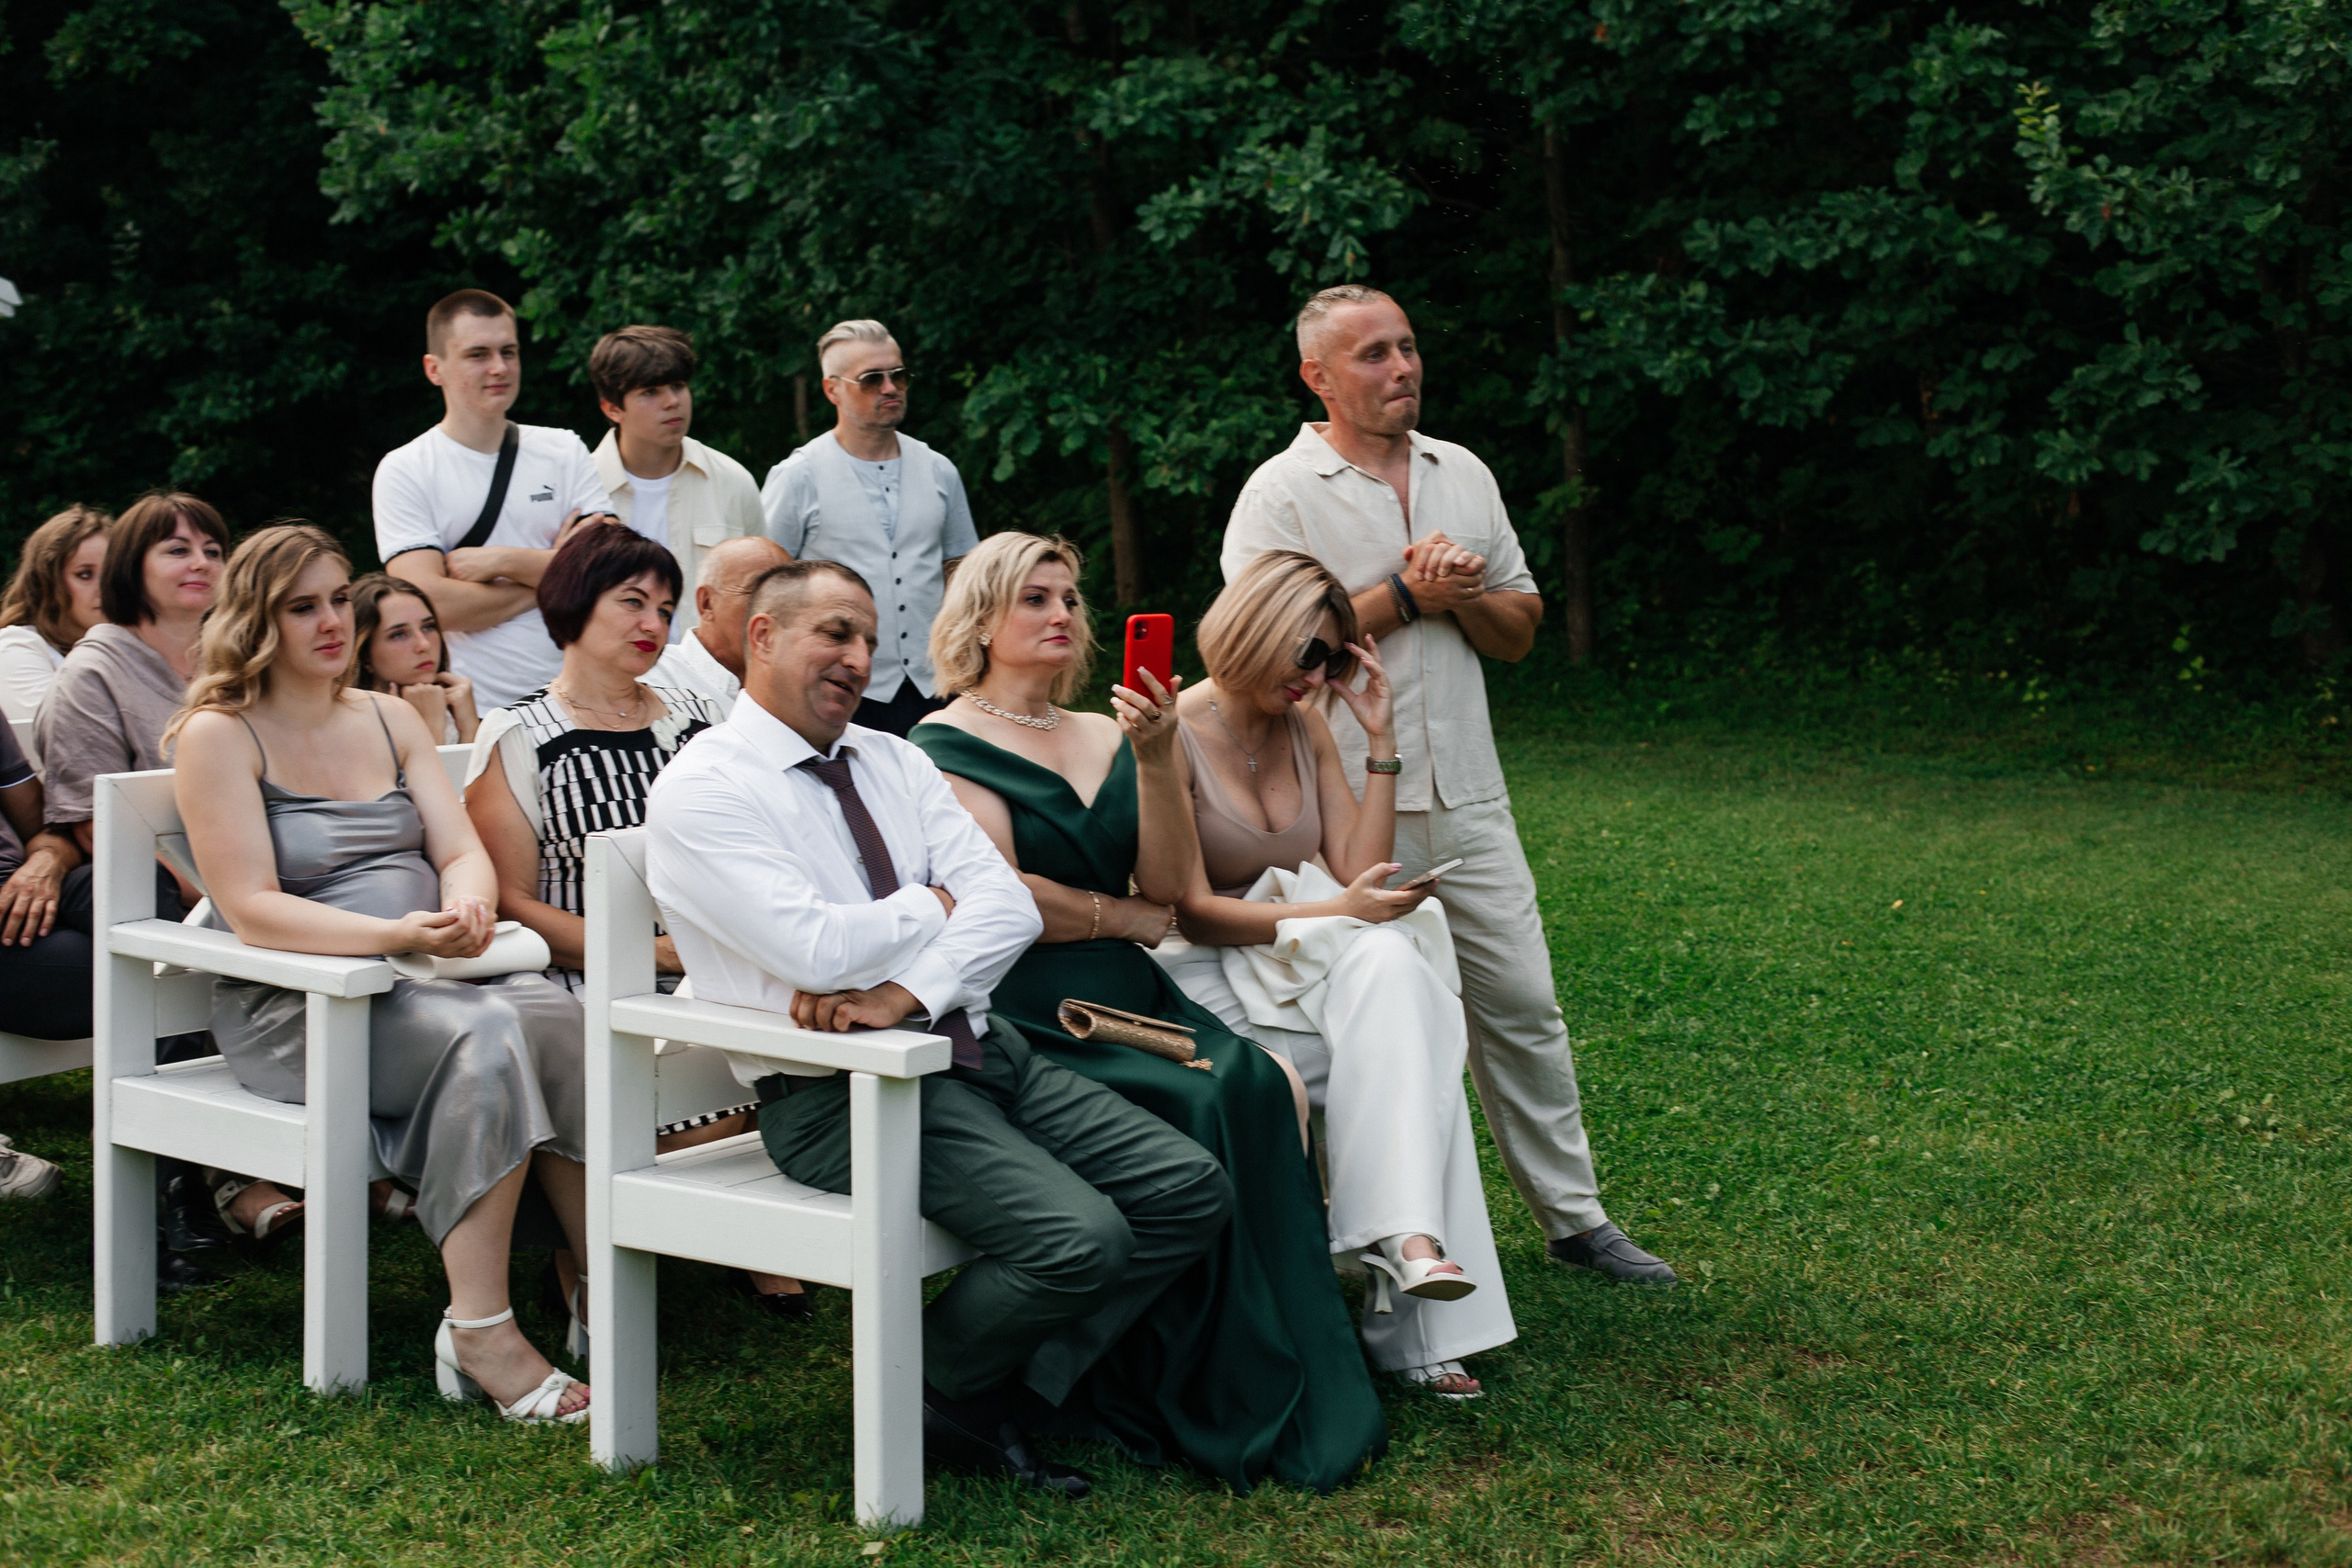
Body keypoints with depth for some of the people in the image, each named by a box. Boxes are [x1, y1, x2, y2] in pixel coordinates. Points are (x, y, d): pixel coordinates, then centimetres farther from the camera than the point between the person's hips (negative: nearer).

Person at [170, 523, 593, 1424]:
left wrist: (468, 905, -16)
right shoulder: (219, 736, 0)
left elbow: (462, 851, 10)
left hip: (431, 979, 5)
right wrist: (396, 934, -24)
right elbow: (252, 910, -10)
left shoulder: (392, 720, 19)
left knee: (555, 1015, -28)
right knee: (485, 1036, -33)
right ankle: (479, 1334, -32)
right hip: (294, 1008, -5)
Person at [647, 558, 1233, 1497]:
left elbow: (1009, 909, 3)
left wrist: (904, 993, -15)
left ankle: (1009, 1387, 4)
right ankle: (931, 1394, 2)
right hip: (847, 1093, -8)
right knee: (1079, 1238, -26)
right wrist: (934, 904, -2)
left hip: (983, 1054, 8)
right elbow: (818, 949, -20)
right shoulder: (701, 792, -6)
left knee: (1192, 1191, -7)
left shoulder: (895, 763, 16)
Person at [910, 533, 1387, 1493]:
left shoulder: (1105, 736, 21)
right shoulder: (947, 745, 2)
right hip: (1025, 1012, -6)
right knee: (1200, 1120, -29)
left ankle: (1299, 1400, -20)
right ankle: (1214, 1408, -17)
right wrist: (1132, 919, 2)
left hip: (1131, 998, 6)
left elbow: (1170, 884, 10)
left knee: (1272, 1091, -23)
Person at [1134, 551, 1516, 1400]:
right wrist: (1337, 912, -23)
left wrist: (1382, 740, -1)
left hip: (1301, 966, 6)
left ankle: (1408, 1238, -43)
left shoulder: (1306, 729, 12)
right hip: (1208, 979, -6)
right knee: (1402, 1044, -31)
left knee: (1392, 964, -32)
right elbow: (1194, 912, -15)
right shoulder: (1172, 737, -9)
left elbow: (1358, 873, 4)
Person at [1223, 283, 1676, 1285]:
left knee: (1522, 1004, 7)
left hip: (1465, 793, 5)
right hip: (1346, 807, -5)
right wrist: (1406, 594, -13)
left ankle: (1572, 1215, 17)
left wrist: (1462, 592, -8)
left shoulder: (1463, 475, 13)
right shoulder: (1279, 496, -4)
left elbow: (1519, 632, 14)